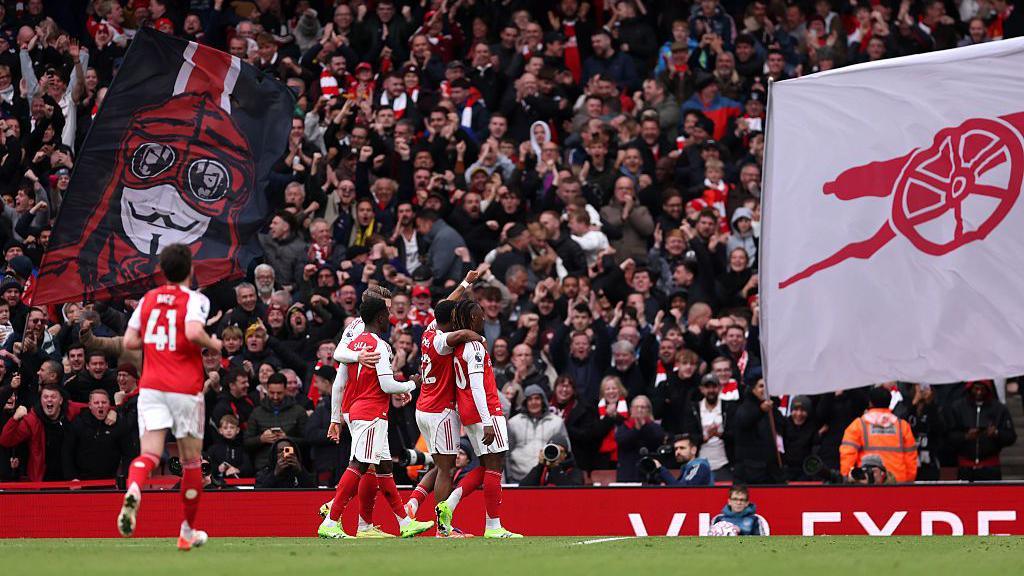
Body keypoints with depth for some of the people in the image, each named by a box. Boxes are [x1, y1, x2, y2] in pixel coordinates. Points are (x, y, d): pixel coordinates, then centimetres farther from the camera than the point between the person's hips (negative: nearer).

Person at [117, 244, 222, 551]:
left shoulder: (148, 299, 10)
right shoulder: (194, 300, -4)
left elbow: (129, 341, 10)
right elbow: (194, 332, -23)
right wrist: (213, 344, -3)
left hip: (151, 386, 3)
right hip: (185, 388, -3)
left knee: (149, 453, -6)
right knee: (191, 459, 12)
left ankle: (133, 491, -41)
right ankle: (188, 531, 20)